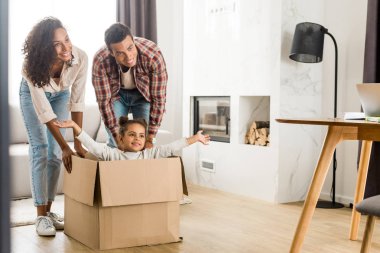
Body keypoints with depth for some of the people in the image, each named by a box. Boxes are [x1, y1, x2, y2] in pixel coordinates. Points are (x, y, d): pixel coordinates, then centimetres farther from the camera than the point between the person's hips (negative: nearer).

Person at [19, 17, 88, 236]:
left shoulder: (80, 58, -34)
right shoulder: (34, 64, -39)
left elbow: (77, 101, -26)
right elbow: (43, 110, -35)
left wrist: (78, 142, -27)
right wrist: (65, 146, -35)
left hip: (60, 95, 3)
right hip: (32, 94, -2)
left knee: (55, 152, -2)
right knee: (40, 150, -12)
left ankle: (49, 209, 9)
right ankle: (41, 216, -10)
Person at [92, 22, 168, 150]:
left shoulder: (154, 55, -37)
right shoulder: (100, 62, -34)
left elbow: (158, 99, -27)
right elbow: (104, 101, -22)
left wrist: (150, 140, -24)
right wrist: (119, 140, -23)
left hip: (144, 94, 0)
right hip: (116, 94, 0)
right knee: (115, 142, -6)